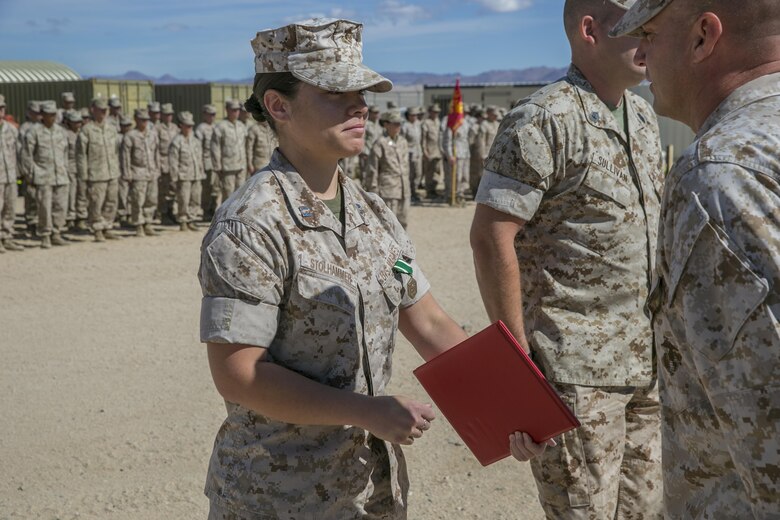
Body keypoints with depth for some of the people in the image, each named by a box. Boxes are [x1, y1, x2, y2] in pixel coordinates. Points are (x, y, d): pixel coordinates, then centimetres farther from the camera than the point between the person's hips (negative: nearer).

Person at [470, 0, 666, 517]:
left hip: (646, 362, 8)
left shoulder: (643, 115, 13)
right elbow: (492, 235, -18)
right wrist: (518, 355, -17)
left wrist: (664, 337, 17)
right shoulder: (545, 121, -14)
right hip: (577, 367, -8)